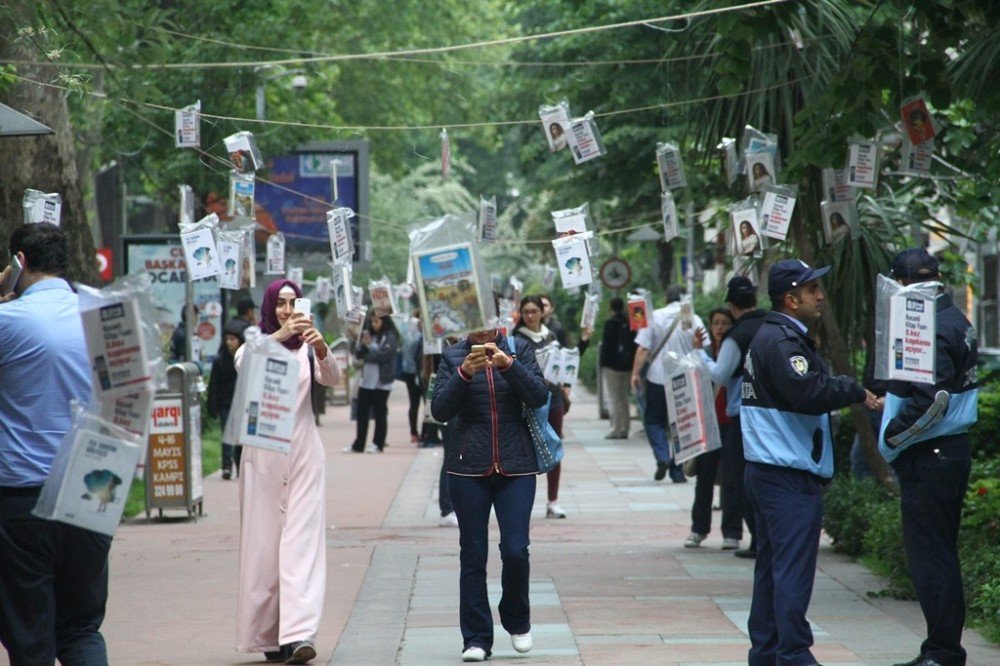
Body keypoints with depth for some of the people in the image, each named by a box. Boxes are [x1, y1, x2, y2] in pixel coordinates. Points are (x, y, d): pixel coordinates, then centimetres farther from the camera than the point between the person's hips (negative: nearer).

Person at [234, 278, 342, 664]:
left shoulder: (307, 349, 9)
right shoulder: (254, 345, 6)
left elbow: (332, 378, -10)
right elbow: (244, 366, -17)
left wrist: (321, 348, -31)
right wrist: (278, 337, -33)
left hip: (304, 451, 0)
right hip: (263, 454, 0)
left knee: (302, 542, -10)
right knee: (263, 542, 0)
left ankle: (300, 634, -20)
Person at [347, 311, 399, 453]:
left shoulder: (390, 337, -6)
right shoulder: (369, 334, 13)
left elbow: (384, 354, -17)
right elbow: (358, 354, 12)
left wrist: (370, 344, -12)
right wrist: (360, 342, -5)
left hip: (381, 381, -6)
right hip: (366, 380, 6)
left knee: (380, 413, 1)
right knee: (362, 413, 5)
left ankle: (378, 444, 7)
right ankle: (358, 445, 8)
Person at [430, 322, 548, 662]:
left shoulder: (519, 350, 6)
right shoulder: (453, 356, 5)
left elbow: (539, 397, -6)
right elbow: (440, 410, -3)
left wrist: (507, 364, -19)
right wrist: (464, 373, -17)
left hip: (516, 466, 0)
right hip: (469, 468, 0)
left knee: (515, 550, -8)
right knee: (473, 555, 1)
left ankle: (517, 621, 18)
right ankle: (476, 639, 9)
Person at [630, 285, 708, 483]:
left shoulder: (654, 317, -3)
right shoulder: (694, 320, -1)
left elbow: (643, 349, -6)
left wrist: (636, 373, 1)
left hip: (658, 379, -1)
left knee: (653, 420, 12)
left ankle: (662, 457, -9)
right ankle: (677, 471, 7)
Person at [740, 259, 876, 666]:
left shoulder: (772, 336, 19)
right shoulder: (781, 340, -16)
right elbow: (806, 392, -27)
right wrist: (856, 392, -16)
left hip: (768, 469, 11)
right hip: (789, 476, -11)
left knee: (773, 564, 14)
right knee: (794, 567, -10)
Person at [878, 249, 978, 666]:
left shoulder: (931, 330, -18)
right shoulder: (956, 321, 14)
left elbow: (931, 400, -25)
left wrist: (892, 435, -13)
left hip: (928, 458, -10)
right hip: (952, 449, 10)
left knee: (930, 557, -5)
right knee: (939, 556, 15)